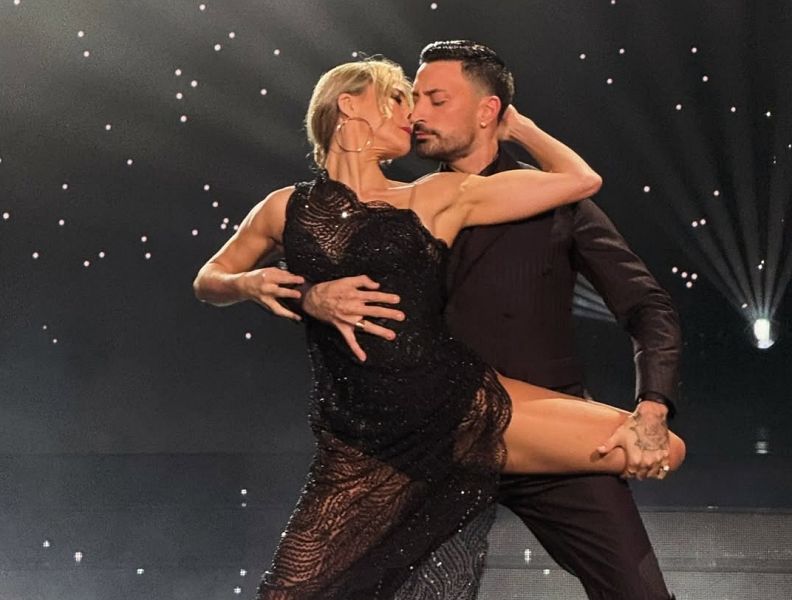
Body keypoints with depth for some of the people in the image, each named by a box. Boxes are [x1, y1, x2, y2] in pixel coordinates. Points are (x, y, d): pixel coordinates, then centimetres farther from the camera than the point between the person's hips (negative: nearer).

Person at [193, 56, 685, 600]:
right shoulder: (287, 210, 7)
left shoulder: (437, 199, 6)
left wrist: (515, 125, 16)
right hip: (363, 447, -1)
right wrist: (247, 285, 0)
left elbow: (581, 179, 5)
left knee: (659, 448, -6)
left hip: (469, 408, 1)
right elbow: (208, 280, 21)